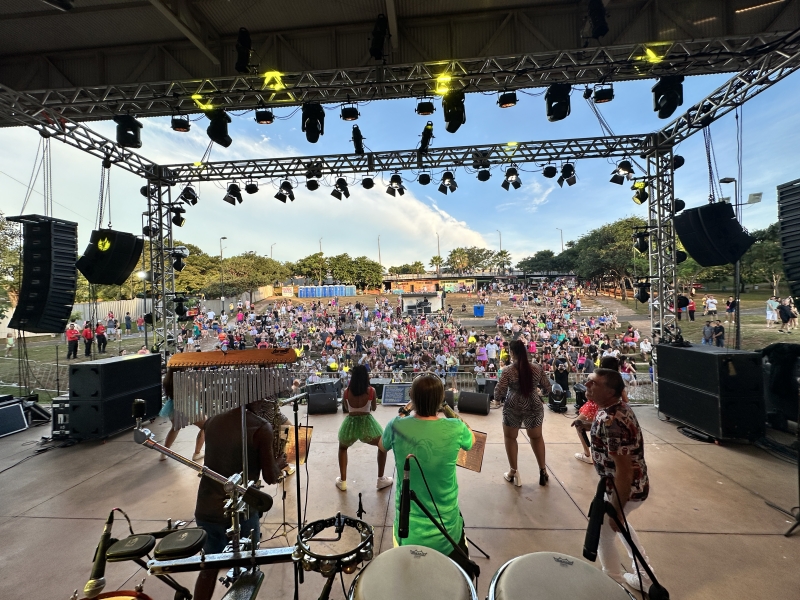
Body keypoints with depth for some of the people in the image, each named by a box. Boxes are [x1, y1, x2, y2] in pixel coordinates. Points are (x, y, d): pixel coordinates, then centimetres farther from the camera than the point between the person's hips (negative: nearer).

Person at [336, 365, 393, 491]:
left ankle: (342, 481, 32)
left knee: (342, 447, 33)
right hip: (367, 423, -2)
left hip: (350, 423, 2)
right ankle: (381, 480, 28)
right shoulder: (371, 390, -7)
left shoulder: (347, 391, -3)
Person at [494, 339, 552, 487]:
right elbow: (548, 389, 2)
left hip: (513, 407, -3)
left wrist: (508, 391, 7)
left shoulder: (508, 371, -17)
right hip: (534, 407, 3)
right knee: (537, 437, 24)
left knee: (510, 437, 17)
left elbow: (498, 394, -14)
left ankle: (514, 472, 24)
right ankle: (543, 470, 33)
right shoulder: (537, 368, -8)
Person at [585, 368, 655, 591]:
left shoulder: (611, 421, -35)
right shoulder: (617, 407, -4)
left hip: (624, 489, -9)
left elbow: (624, 470, -30)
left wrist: (617, 510, -21)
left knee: (602, 535, 14)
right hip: (634, 484, 9)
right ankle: (644, 577, 50)